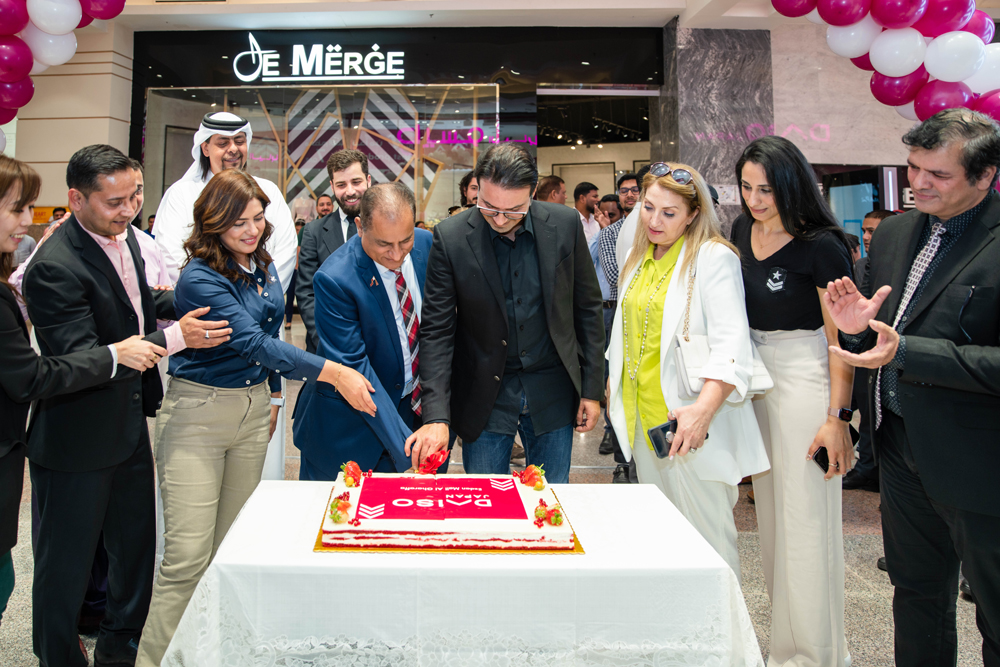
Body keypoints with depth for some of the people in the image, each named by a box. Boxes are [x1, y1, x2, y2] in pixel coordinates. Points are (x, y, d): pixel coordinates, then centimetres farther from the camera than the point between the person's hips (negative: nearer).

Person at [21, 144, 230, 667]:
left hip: (130, 422, 9)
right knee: (66, 563, 11)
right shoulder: (53, 268, -25)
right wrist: (173, 337, -32)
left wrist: (194, 303, 2)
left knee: (136, 543, 22)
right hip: (76, 442, -8)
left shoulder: (123, 234, 2)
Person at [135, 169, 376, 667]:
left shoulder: (261, 264, 7)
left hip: (253, 408, 7)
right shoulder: (200, 278, -17)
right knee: (187, 557, -6)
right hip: (198, 413, -7)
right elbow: (253, 342, -25)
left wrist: (273, 393, 19)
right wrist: (333, 373, -30)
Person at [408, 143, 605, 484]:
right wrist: (437, 415, -18)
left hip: (553, 394, 2)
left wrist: (592, 389, 3)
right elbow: (436, 330, -9)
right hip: (485, 398, -1)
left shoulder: (565, 224, -7)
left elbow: (587, 309, 3)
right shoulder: (451, 237, -12)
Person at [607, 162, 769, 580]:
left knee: (705, 538, -1)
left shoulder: (713, 257, -10)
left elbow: (732, 343, -21)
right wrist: (615, 383, 23)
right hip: (643, 416, 7)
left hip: (689, 420, -7)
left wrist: (704, 408, -33)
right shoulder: (641, 257, 14)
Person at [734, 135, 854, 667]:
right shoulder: (742, 231, 6)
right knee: (770, 510, 14)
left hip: (805, 381, -7)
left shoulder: (821, 245, -14)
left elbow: (841, 339, -15)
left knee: (806, 518, -1)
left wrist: (837, 417, -19)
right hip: (756, 377, 7)